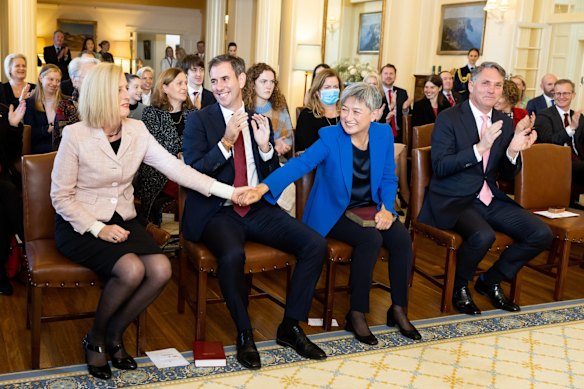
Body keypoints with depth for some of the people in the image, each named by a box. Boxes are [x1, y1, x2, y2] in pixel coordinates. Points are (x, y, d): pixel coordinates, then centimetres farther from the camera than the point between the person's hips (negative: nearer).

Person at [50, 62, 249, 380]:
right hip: (80, 226, -5)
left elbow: (174, 167, -7)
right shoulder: (75, 135, -13)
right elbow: (61, 196, -9)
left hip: (121, 221, 5)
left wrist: (225, 190, -15)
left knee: (161, 270, -19)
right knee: (132, 270, -29)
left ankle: (114, 335, 5)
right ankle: (95, 338, 0)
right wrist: (98, 229, -21)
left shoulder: (137, 130, 0)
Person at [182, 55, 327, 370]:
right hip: (218, 211, -4)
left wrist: (265, 146, -5)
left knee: (316, 244, -14)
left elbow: (274, 176, 14)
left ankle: (290, 326, 2)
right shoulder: (199, 120, 1)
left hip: (259, 209, 5)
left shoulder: (259, 121, 14)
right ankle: (244, 334, -9)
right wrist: (225, 143, -19)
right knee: (232, 255, -36)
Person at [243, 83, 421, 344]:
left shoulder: (383, 134, -1)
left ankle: (399, 309, -1)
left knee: (402, 238, -21)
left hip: (370, 208, 5)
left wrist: (386, 208, -11)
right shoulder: (330, 137, -15)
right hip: (335, 212, -4)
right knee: (371, 239, -30)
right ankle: (357, 314, -14)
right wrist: (263, 187, -43)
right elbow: (299, 164, -28)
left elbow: (389, 178, 7)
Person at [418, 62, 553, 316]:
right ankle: (459, 286, -2)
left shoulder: (505, 123, 10)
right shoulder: (448, 119, -7)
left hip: (489, 199, 7)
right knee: (483, 235, -34)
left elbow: (507, 175, 11)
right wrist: (480, 147, -27)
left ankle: (491, 281, 13)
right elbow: (440, 167, -16)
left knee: (542, 234, -9)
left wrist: (514, 151, -11)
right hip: (453, 200, -6)